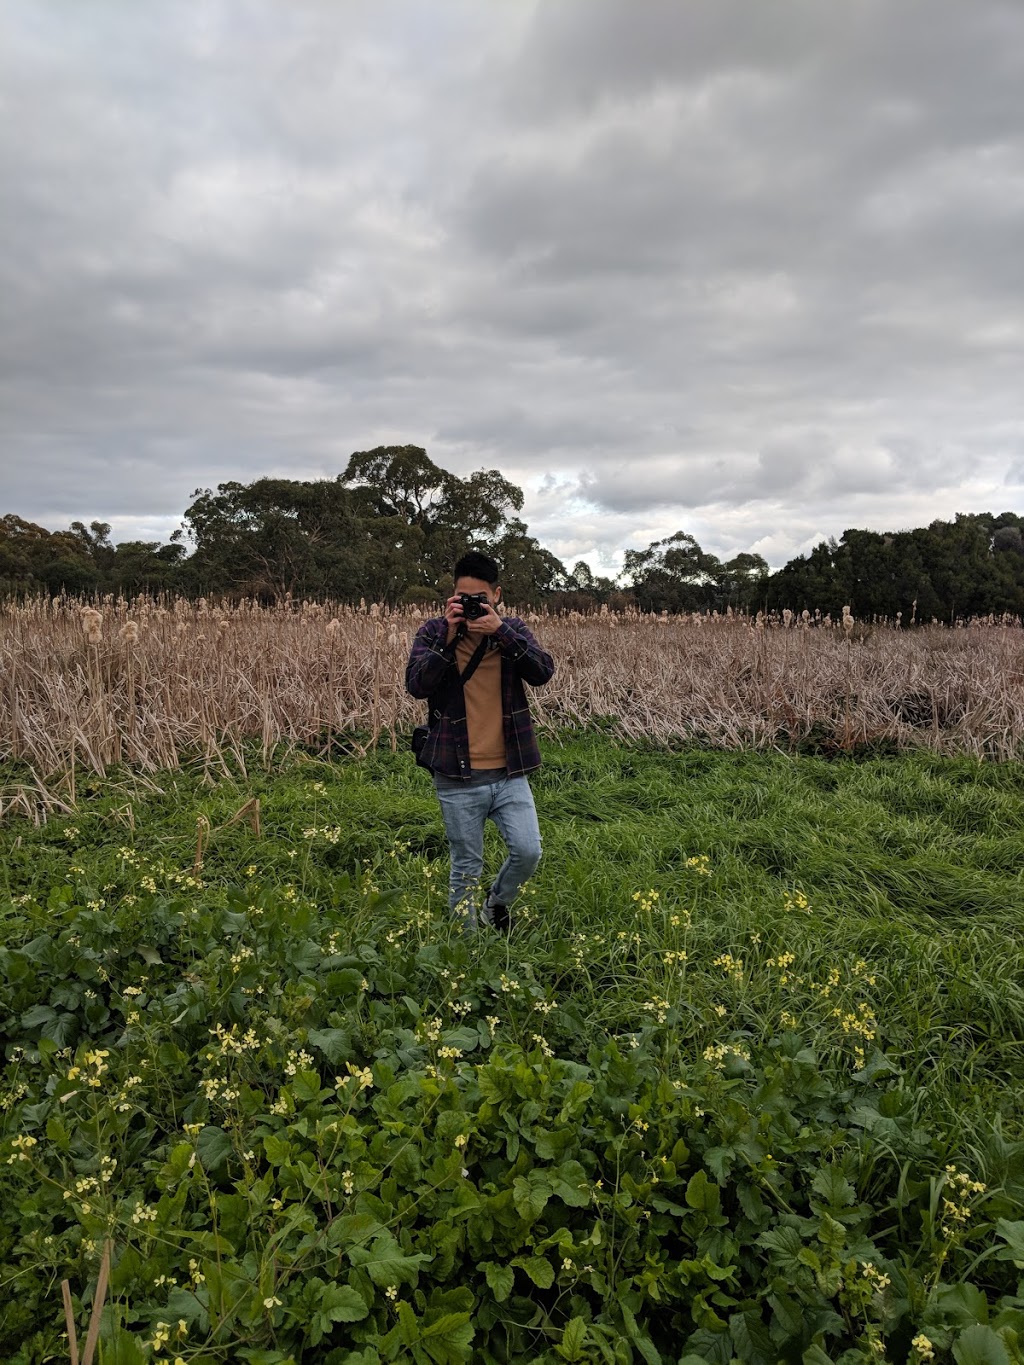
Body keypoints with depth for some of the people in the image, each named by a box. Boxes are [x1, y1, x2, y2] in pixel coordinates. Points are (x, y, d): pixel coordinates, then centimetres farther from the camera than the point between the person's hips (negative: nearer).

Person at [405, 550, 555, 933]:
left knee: (528, 852, -4)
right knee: (466, 870, 7)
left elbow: (543, 673, -12)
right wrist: (448, 636, -21)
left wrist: (500, 631, -20)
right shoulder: (433, 631, -1)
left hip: (510, 772, 2)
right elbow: (417, 685, -14)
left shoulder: (513, 629, 4)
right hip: (457, 777, -1)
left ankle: (497, 903, 27)